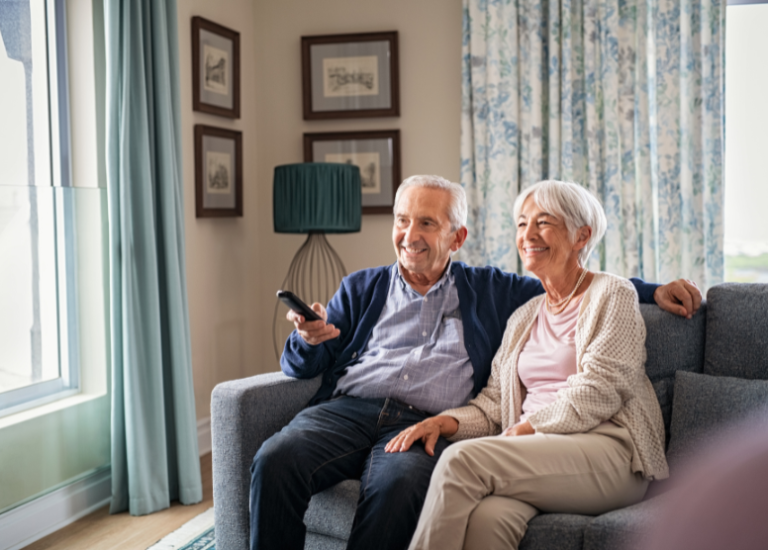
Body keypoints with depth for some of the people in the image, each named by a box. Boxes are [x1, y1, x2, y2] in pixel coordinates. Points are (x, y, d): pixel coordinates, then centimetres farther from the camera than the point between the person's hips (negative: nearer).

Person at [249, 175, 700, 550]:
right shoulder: (362, 289, 23)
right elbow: (300, 367, 19)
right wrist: (308, 339, -5)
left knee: (398, 484, -38)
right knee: (276, 461, -30)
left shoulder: (491, 292, 23)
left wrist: (654, 290, 15)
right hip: (347, 409, 2)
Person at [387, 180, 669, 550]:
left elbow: (597, 392, -7)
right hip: (537, 452, 5)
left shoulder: (612, 295, 6)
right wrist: (442, 421, -2)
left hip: (609, 452, -4)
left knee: (461, 460, -29)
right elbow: (492, 405, 17)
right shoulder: (523, 318, 25)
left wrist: (528, 428, -14)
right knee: (487, 517, -33)